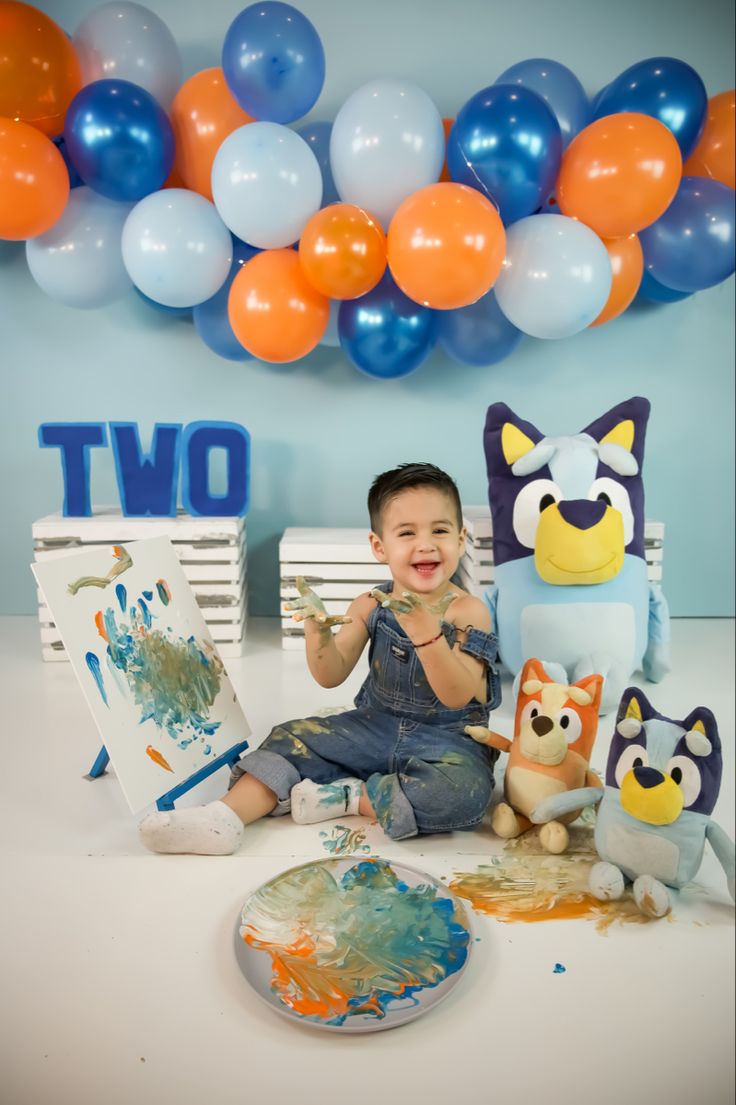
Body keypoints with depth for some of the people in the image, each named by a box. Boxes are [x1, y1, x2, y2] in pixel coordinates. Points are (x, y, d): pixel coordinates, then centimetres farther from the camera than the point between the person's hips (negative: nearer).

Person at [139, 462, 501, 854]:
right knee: (295, 738, -8)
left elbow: (458, 696, -24)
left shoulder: (468, 611, -15)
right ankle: (224, 818, -21)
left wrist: (424, 630, -38)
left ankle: (350, 797, -18)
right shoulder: (369, 606, -3)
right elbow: (331, 676, -3)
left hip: (448, 740, -4)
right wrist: (317, 631, -24)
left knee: (462, 789, -34)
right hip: (375, 725, 4)